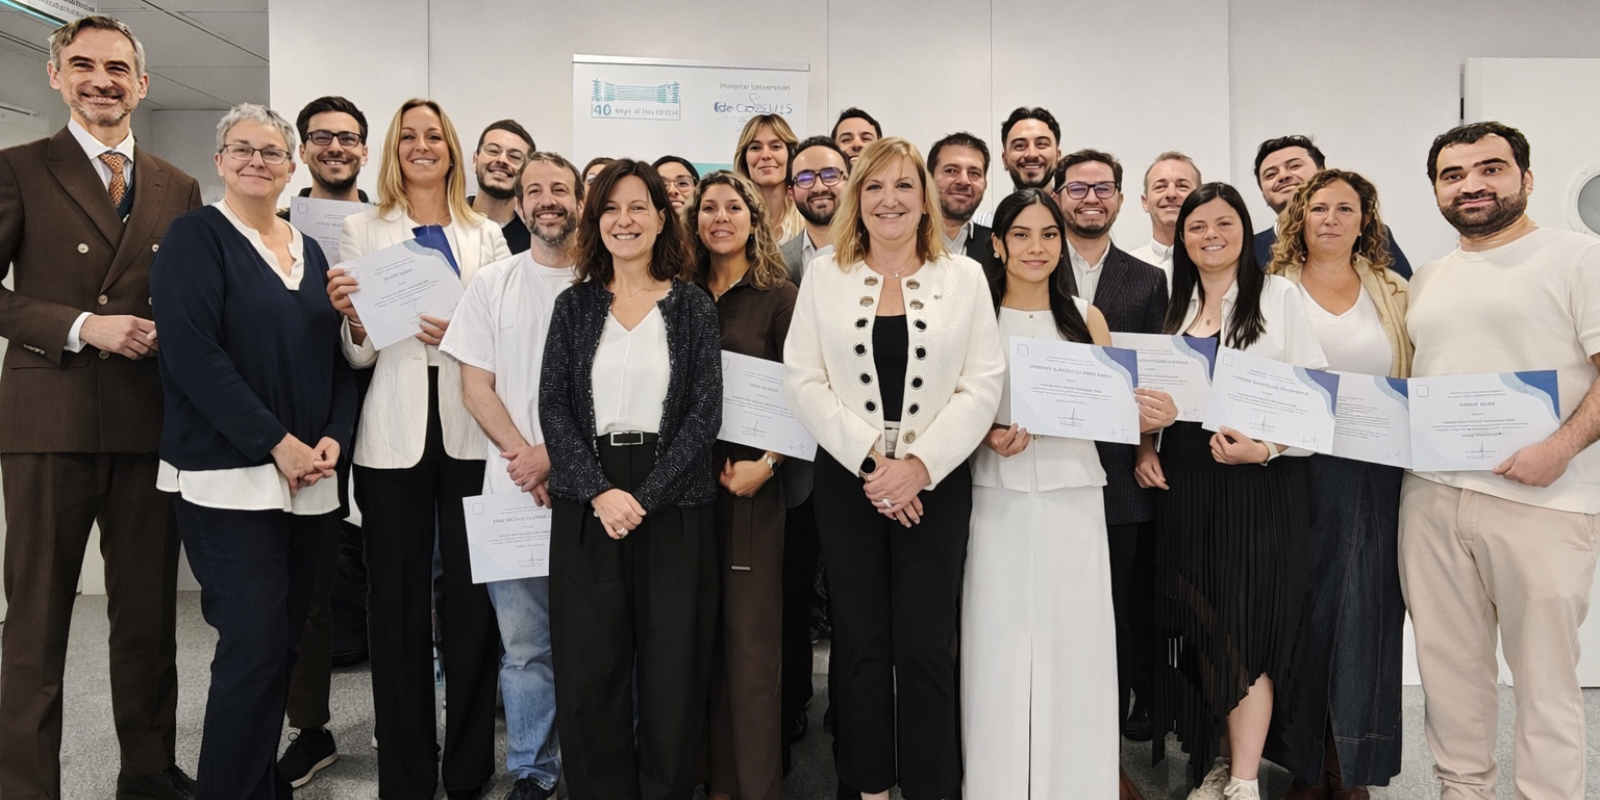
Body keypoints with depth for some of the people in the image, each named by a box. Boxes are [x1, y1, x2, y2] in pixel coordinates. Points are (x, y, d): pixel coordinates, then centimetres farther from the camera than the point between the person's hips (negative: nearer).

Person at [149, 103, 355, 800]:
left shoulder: (310, 251, 15)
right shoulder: (196, 236, -3)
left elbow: (337, 356, 14)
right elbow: (192, 353, -14)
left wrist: (333, 439, -3)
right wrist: (278, 444, -16)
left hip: (310, 478, 6)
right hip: (230, 477, -5)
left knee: (281, 640, 10)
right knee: (254, 642, -8)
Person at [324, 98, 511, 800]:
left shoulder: (485, 235, 12)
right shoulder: (361, 230, 9)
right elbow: (359, 354, 7)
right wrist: (352, 319, -14)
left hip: (471, 431, 1)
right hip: (395, 433, 0)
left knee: (471, 596, 1)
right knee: (398, 600, 3)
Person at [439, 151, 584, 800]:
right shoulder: (492, 284, 8)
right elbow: (476, 387, 4)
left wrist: (554, 453, -10)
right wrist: (525, 459, -8)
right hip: (514, 491, 1)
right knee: (524, 644, 6)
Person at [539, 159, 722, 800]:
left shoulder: (693, 305, 4)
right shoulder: (575, 305, 8)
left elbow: (705, 411, -4)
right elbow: (553, 406, 0)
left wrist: (645, 496, -13)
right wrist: (600, 493, -13)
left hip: (674, 501, -1)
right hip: (586, 504, 1)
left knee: (673, 667, 4)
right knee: (588, 668, 4)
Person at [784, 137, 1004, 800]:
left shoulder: (964, 276, 5)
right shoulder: (824, 276, 6)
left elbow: (983, 383, -2)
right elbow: (803, 380, -2)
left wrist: (920, 463, -12)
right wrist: (869, 458, -11)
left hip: (937, 479, -1)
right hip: (847, 478, 1)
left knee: (926, 646, 1)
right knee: (860, 644, 7)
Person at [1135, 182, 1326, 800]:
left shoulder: (1279, 295, -1)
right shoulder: (1174, 306, 13)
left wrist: (1266, 448, -19)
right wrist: (1144, 447, 1)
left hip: (1261, 482, -4)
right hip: (1185, 482, 5)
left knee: (1248, 629, -3)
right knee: (1202, 627, 8)